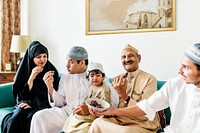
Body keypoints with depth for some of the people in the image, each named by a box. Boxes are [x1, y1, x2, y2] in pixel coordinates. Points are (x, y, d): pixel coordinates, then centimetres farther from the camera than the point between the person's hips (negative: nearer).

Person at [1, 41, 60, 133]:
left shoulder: (52, 71, 1)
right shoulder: (24, 70, 3)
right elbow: (22, 95, -2)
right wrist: (31, 78, -16)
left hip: (43, 105, -1)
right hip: (26, 103, 2)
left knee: (31, 118, -33)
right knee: (15, 119, -30)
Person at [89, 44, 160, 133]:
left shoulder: (149, 79, -6)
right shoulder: (117, 80, 11)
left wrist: (124, 96, -24)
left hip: (142, 125, -3)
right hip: (118, 120, 4)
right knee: (98, 122, -25)